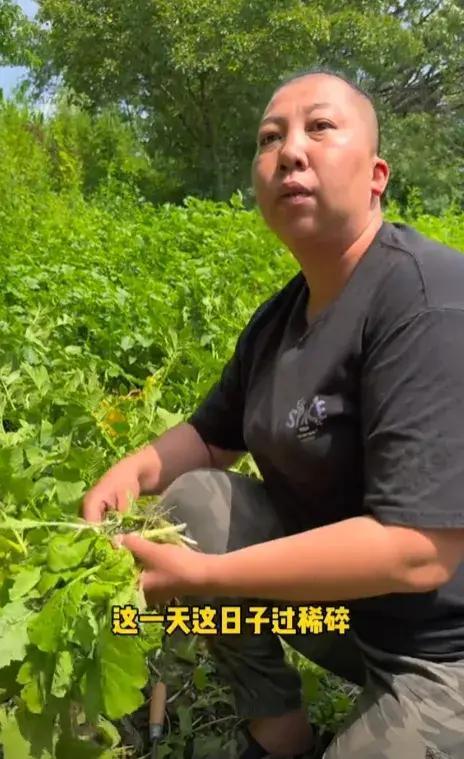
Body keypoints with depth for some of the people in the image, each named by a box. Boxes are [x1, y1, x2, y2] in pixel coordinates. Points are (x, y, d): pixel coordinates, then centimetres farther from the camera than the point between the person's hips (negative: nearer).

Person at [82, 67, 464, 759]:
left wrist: (197, 578, -26)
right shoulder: (279, 316, 0)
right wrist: (136, 468, -9)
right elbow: (212, 436, 13)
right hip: (328, 593, 7)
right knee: (189, 499, -7)